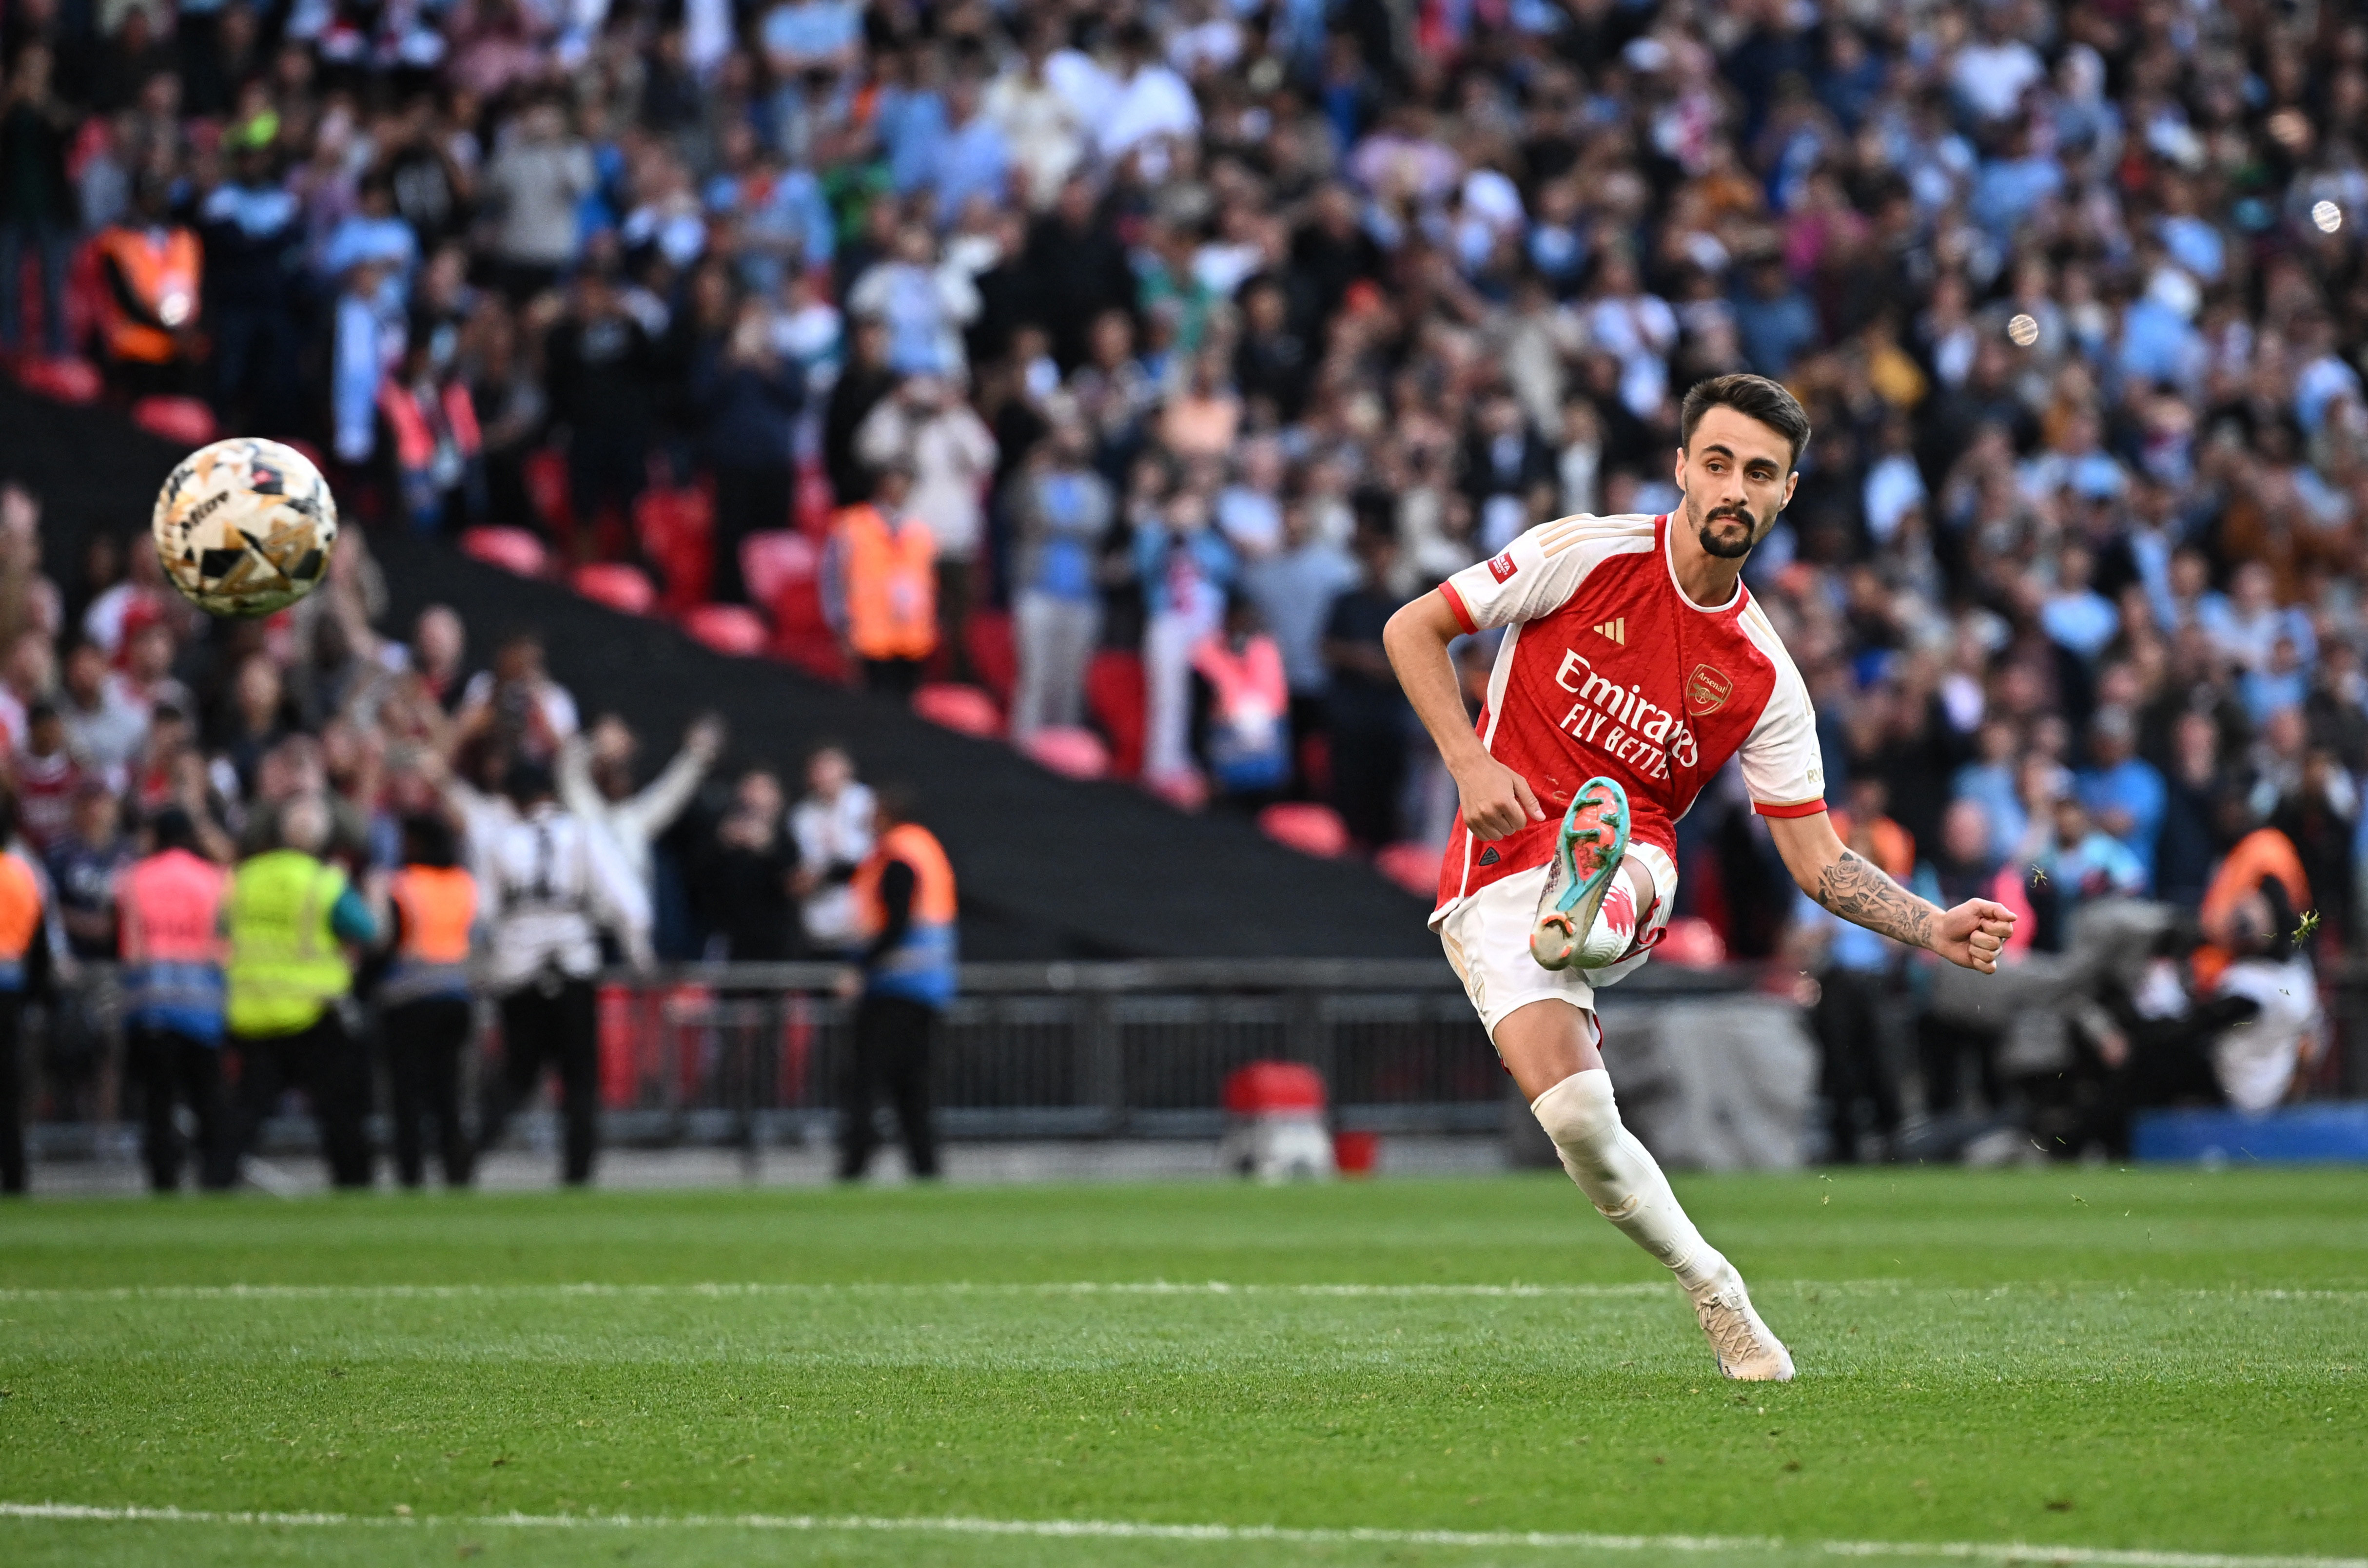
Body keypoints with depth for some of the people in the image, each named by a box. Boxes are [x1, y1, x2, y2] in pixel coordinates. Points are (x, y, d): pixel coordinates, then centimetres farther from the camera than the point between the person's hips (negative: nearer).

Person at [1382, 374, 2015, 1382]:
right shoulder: (1585, 556, -3)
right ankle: (1710, 1288, -1)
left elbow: (1819, 863, 9)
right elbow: (1413, 629, 3)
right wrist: (1469, 764, -10)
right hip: (1498, 875, -2)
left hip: (1634, 863, 3)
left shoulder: (1765, 680, 5)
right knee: (1575, 1113, -20)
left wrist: (1935, 930, -7)